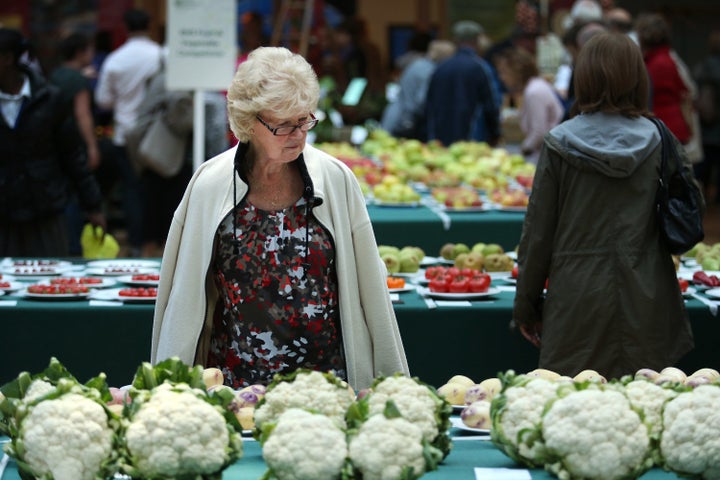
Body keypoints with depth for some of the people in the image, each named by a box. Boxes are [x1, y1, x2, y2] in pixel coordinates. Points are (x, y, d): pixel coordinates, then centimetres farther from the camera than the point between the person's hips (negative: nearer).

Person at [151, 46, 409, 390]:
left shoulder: (335, 179, -2)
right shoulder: (210, 185, -4)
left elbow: (369, 286, 3)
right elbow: (186, 295, 2)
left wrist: (391, 383, 3)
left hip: (327, 380, 1)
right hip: (233, 384, 0)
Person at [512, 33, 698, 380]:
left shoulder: (559, 144, -3)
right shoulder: (659, 141, 0)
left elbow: (538, 230, 0)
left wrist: (525, 306, 9)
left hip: (577, 302, -1)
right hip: (644, 304, 1)